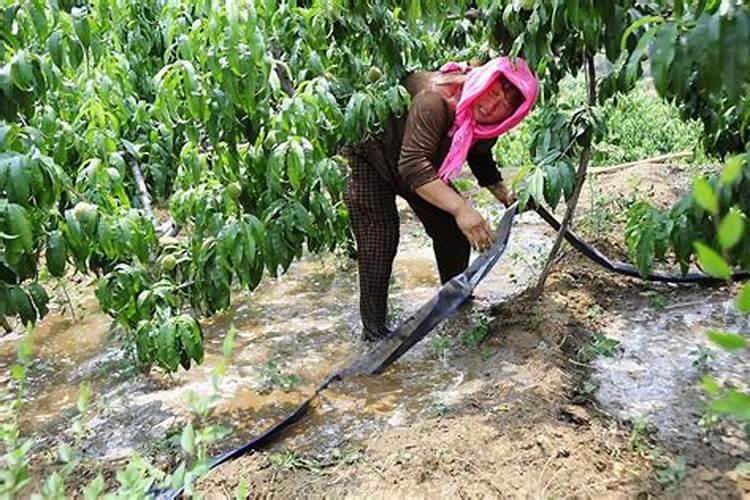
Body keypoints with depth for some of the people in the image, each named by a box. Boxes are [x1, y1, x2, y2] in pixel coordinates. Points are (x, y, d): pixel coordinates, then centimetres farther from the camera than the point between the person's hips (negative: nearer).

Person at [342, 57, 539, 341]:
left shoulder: (484, 123, -12)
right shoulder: (434, 100, -38)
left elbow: (480, 158, 11)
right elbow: (413, 165, -47)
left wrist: (503, 194, -2)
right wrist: (460, 207, -55)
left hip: (416, 164, 8)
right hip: (367, 158, -7)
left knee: (454, 229, 5)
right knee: (380, 241, -17)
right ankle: (374, 329, -5)